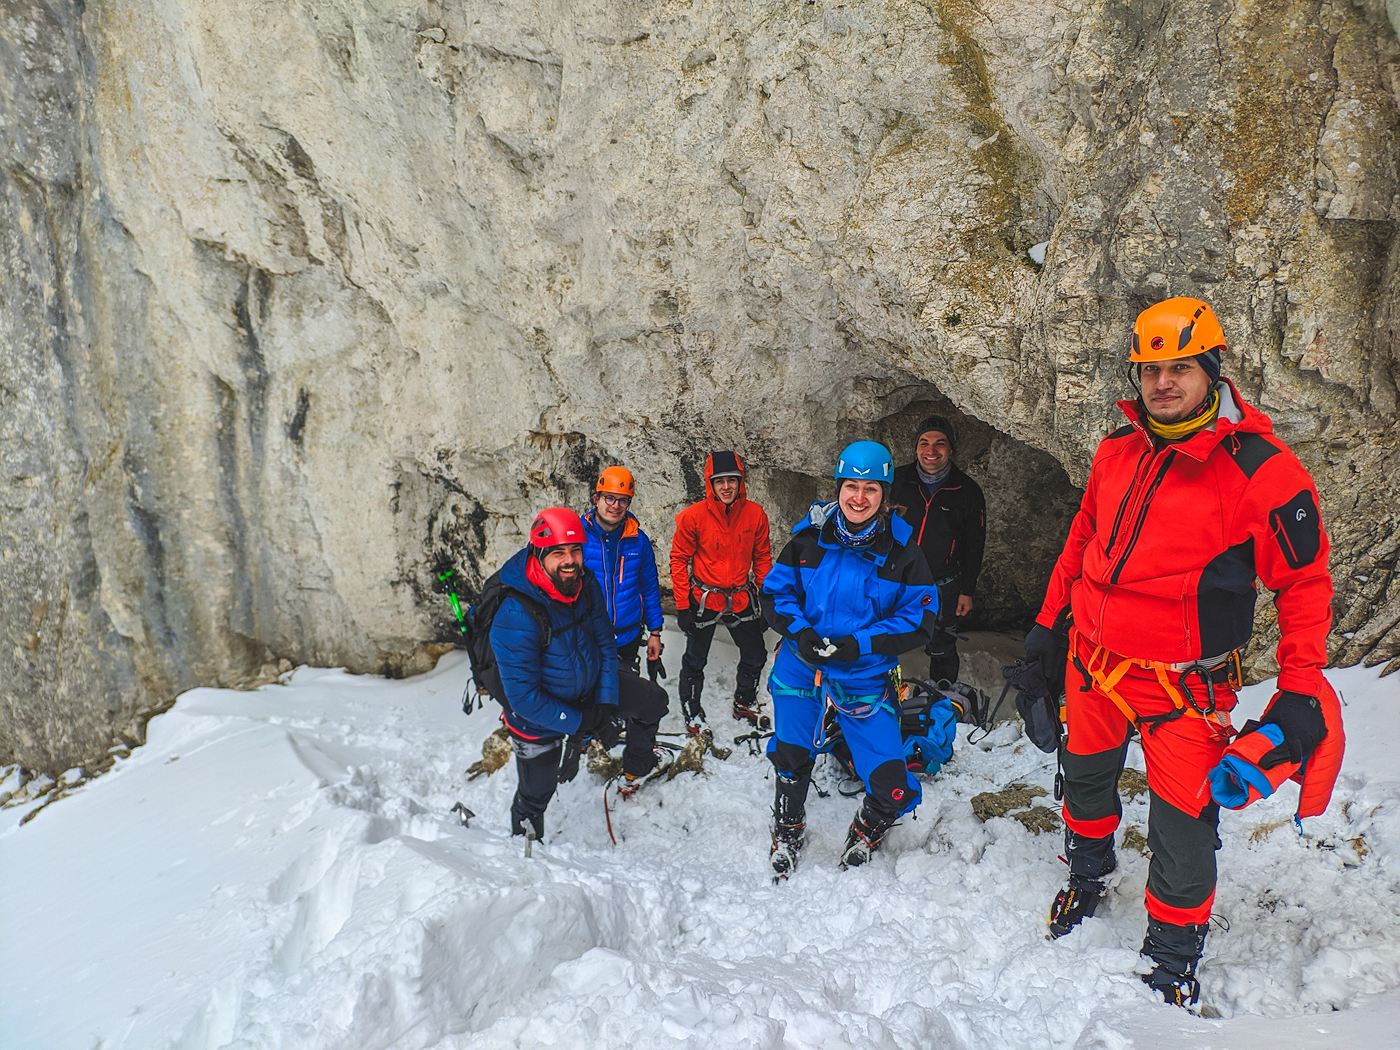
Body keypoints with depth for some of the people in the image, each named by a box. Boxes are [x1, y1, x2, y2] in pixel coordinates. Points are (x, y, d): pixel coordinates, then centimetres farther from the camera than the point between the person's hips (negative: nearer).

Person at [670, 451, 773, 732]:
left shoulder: (755, 514, -8)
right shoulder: (693, 516, -15)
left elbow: (762, 557, 5)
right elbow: (679, 560, -7)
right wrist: (682, 606, -8)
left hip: (742, 599, 3)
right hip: (703, 600, -3)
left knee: (755, 657, 15)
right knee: (695, 661, 12)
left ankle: (745, 704, 40)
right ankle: (692, 711, 33)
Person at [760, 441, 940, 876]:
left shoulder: (902, 550, -11)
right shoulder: (809, 537, -7)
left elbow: (920, 620, -8)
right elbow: (775, 591, 3)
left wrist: (857, 645, -20)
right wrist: (800, 632, -16)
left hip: (865, 681, -1)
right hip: (800, 670, 2)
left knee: (892, 789, -4)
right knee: (791, 762, 18)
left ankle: (863, 837, 32)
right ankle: (788, 831, 49)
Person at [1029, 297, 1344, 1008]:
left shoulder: (1261, 470, -16)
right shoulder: (1118, 450, 0)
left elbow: (1305, 582, -9)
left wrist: (1301, 691, -14)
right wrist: (1050, 623, 16)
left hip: (1183, 684, -5)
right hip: (1092, 662, 5)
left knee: (1181, 825, 1)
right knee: (1085, 779, 23)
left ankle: (1171, 963, 26)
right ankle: (1087, 878, 52)